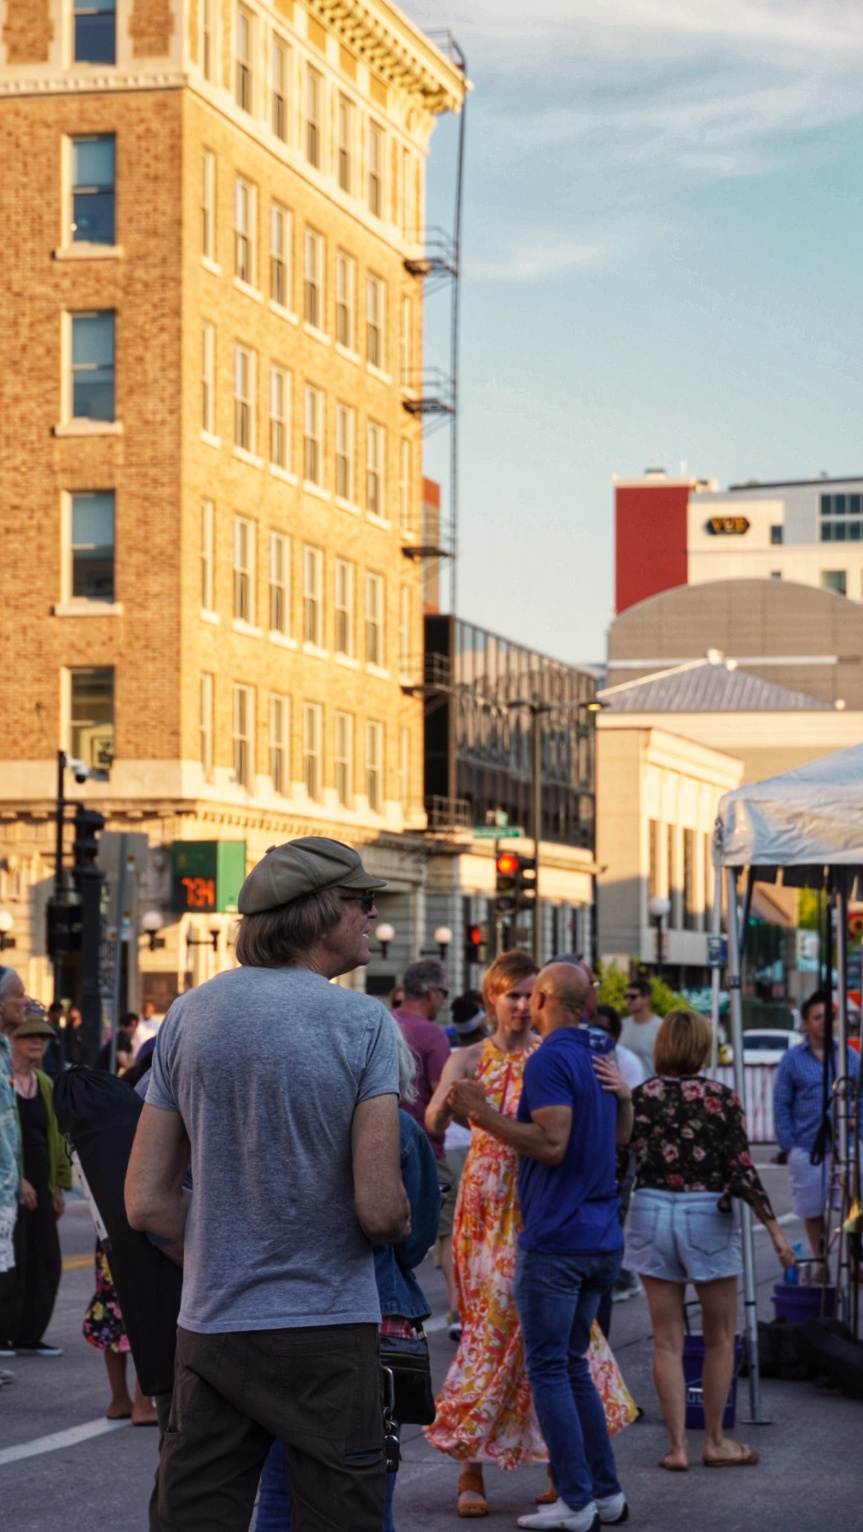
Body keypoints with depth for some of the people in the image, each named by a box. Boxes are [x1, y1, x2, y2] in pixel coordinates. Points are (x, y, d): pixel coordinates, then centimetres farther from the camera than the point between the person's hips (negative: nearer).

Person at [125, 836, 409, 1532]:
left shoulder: (189, 1015, 4)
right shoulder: (361, 1023, -9)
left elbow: (147, 1203, 4)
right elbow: (380, 1209, -15)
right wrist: (400, 1225, 7)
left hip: (211, 1326, 4)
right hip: (328, 1328, -4)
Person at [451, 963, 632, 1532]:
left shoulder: (551, 1059, -14)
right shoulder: (599, 1055, 13)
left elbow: (551, 1144, -22)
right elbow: (620, 1134, 24)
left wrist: (486, 1115, -20)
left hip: (556, 1239, -8)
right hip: (602, 1239, 9)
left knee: (550, 1371, -2)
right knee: (573, 1366, 17)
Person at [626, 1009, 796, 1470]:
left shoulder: (639, 1097, -1)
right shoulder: (720, 1098, -7)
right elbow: (741, 1171, -9)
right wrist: (774, 1229, -6)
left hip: (651, 1213, 2)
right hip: (706, 1218, -2)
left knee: (667, 1340, 7)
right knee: (720, 1338, 12)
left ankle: (677, 1446, 3)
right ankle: (715, 1442, 17)